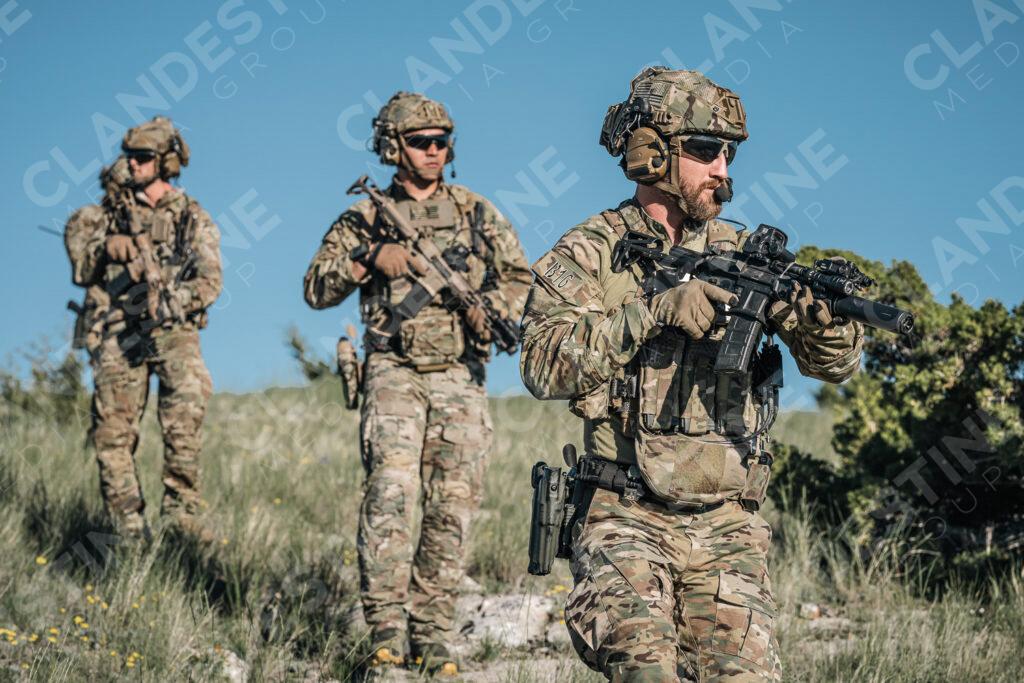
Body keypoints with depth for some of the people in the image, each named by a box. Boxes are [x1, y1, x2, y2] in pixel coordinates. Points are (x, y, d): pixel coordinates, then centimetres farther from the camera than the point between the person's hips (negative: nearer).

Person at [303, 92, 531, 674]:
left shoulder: (476, 211, 12)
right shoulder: (366, 218, 10)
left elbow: (522, 280, 13)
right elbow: (317, 289, 5)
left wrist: (491, 305, -9)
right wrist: (370, 257, -11)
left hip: (460, 376, 2)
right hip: (394, 373, -2)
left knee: (454, 503, -3)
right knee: (391, 491, -18)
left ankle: (433, 632, 5)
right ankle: (387, 629, -15)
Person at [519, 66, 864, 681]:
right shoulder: (588, 254, 1)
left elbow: (833, 364, 7)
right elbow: (545, 368, -14)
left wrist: (825, 312, -17)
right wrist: (655, 311, -22)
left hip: (728, 525, 3)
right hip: (626, 518, -3)